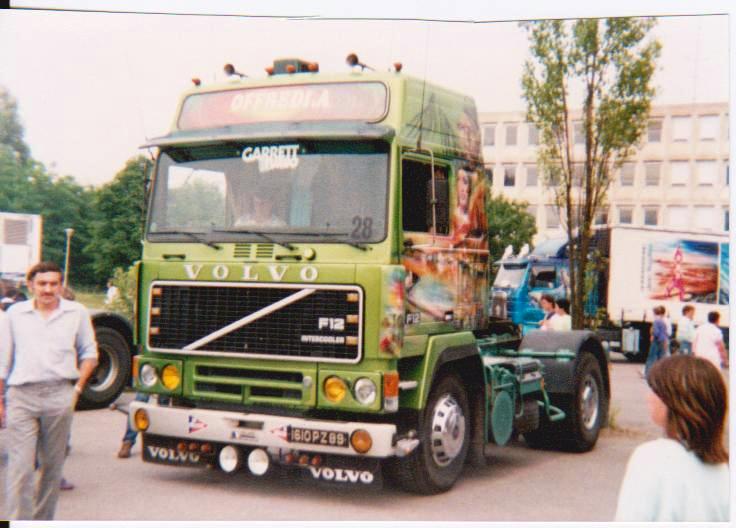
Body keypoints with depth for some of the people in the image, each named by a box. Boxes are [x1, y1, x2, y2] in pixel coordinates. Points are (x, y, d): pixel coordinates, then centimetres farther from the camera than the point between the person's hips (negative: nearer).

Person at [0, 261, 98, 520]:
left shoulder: (77, 313, 8)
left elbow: (89, 353, 14)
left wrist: (78, 387, 4)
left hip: (59, 395, 1)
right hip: (21, 396, 0)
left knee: (52, 465, 8)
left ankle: (43, 519, 21)